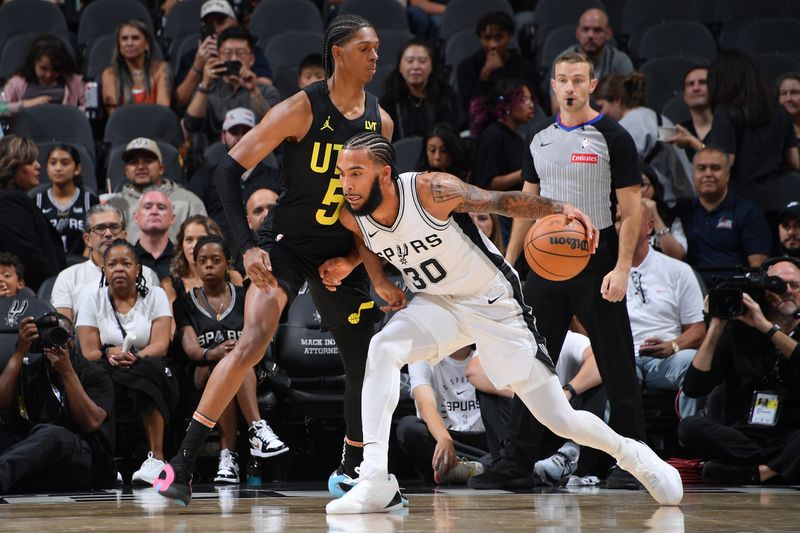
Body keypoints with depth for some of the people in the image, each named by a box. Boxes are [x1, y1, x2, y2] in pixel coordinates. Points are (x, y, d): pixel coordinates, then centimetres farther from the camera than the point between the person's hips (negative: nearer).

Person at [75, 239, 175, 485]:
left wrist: (133, 358, -29)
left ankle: (156, 457, -40)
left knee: (150, 368, -36)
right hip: (109, 378, 1)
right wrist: (110, 354, -24)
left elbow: (160, 345, -8)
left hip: (153, 375, -1)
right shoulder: (92, 299, 8)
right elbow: (89, 353, -1)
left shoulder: (155, 296, 6)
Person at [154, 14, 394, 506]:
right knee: (253, 341, -24)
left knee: (366, 366, 7)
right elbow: (230, 170, -15)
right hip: (288, 244, -6)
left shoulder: (380, 122, 1)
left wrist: (355, 257, 0)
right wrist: (248, 246, -20)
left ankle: (351, 469, 29)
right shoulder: (302, 110, -15)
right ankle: (183, 463, -20)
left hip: (345, 255, 6)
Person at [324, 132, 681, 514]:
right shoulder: (352, 217, -12)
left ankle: (631, 455, 28)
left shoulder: (432, 191, -27)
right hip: (436, 304, 4)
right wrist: (379, 280, -1)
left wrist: (560, 209, -35)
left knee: (560, 420, -2)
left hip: (494, 304, -4)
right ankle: (375, 482, -30)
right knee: (382, 349, -27)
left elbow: (502, 202, -20)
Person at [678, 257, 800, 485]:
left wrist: (767, 328, -16)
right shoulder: (738, 331, 12)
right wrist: (716, 328, -3)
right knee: (690, 427, -28)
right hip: (739, 438, 2)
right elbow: (693, 387, 1)